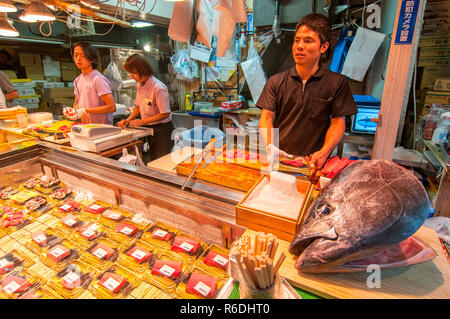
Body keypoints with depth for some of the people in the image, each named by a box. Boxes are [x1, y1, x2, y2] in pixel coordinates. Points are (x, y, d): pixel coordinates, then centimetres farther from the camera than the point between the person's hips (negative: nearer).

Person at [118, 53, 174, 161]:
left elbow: (165, 114, -20)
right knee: (153, 162, 16)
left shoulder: (158, 88, -21)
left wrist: (142, 121, -18)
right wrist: (128, 120, 1)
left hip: (162, 129, -8)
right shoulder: (140, 86, 4)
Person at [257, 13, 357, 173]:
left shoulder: (337, 83, 3)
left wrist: (323, 152, -15)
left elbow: (338, 122, 2)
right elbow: (266, 117, 1)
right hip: (279, 159, 1)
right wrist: (270, 146, -16)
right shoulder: (276, 82, 6)